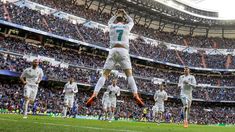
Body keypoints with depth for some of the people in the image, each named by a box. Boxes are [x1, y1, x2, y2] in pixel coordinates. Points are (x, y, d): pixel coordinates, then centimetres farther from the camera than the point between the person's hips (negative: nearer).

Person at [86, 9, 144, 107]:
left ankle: (94, 94, -15)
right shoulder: (126, 26, 16)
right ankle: (136, 96, -18)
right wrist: (125, 14, 50)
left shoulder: (112, 26, 17)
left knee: (104, 74, -1)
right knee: (129, 75, -1)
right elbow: (131, 21, 41)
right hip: (123, 51, -1)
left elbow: (110, 22, 43)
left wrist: (116, 14, 53)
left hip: (113, 51, 1)